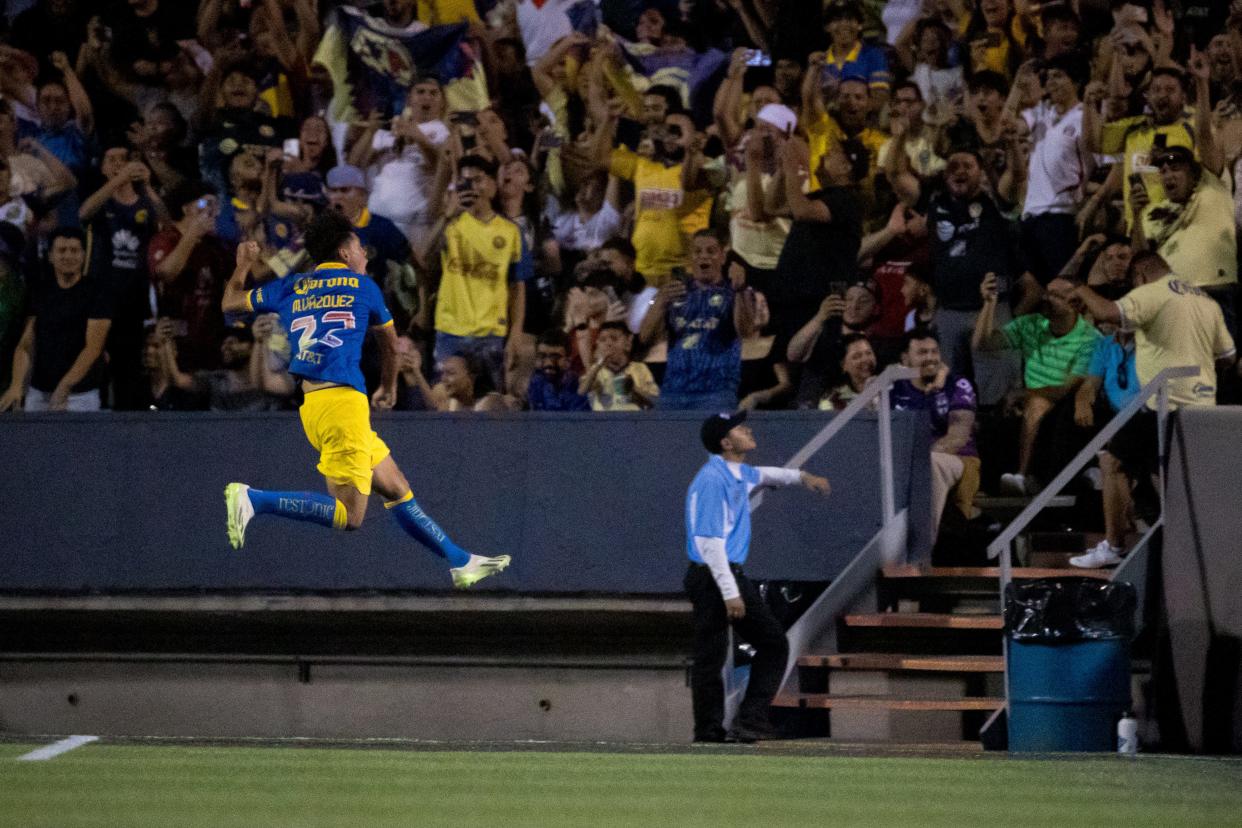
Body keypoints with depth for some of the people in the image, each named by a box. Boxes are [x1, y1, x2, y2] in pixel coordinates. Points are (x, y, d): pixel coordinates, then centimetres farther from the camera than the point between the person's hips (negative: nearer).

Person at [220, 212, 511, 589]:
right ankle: (252, 499, -22)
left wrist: (243, 266, 45)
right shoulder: (362, 287, 9)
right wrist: (389, 387, 43)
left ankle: (461, 563, 19)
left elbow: (230, 303, 29)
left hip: (311, 402, 7)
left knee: (397, 488, 14)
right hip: (342, 399, -7)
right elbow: (391, 345, 25)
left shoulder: (290, 288, 17)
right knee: (349, 514, -12)